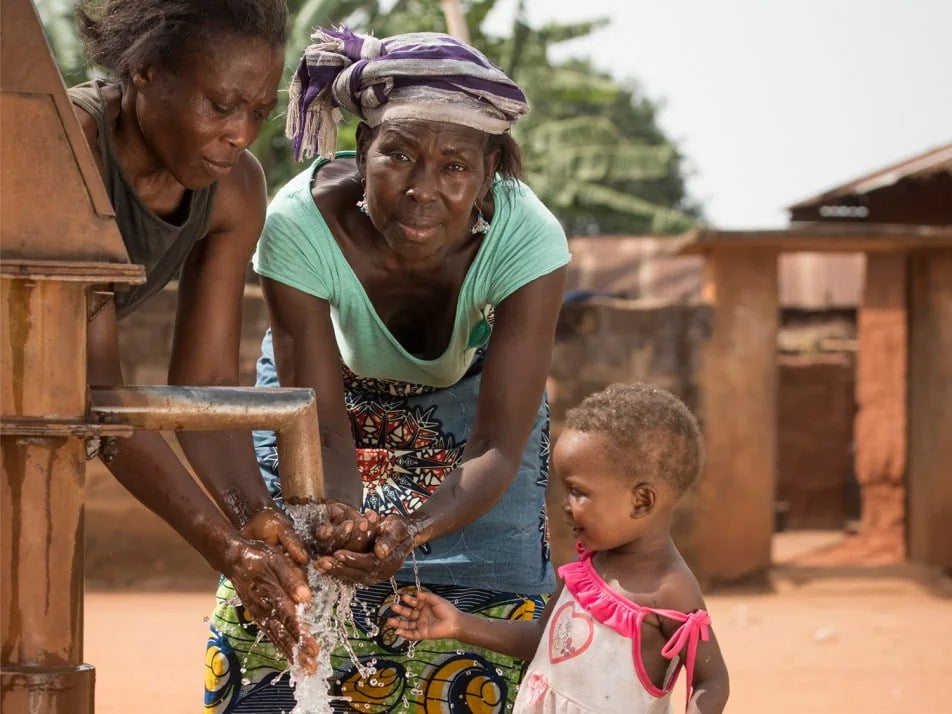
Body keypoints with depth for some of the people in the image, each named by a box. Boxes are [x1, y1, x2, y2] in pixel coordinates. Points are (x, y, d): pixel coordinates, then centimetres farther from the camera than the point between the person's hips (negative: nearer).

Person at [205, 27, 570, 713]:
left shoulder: (528, 238, -36)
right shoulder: (299, 225, -36)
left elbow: (496, 448, -33)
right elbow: (322, 429, -30)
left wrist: (410, 531, -53)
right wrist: (344, 520, -51)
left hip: (468, 394, 0)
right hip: (336, 382, 0)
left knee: (484, 604, -10)